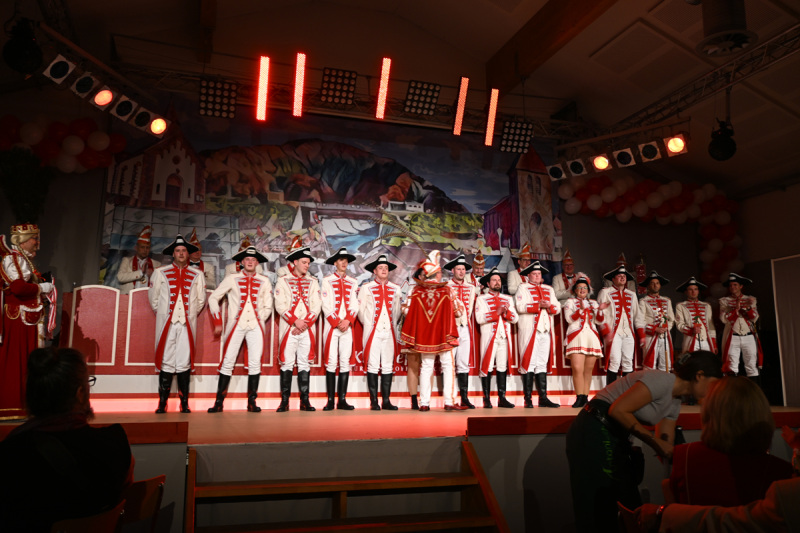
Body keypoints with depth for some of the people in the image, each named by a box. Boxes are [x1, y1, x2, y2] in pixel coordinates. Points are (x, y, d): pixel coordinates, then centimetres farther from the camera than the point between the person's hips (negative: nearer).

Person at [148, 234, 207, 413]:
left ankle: (184, 404, 4)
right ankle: (162, 404, 3)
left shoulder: (197, 275, 12)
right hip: (166, 323, -1)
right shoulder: (160, 273, 9)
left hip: (187, 324, 1)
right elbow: (153, 296, 14)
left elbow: (201, 299, 18)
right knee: (166, 362, -3)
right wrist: (161, 313, 13)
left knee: (184, 363, -1)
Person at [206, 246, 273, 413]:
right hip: (236, 325, -1)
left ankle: (252, 402, 6)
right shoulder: (232, 279, 6)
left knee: (255, 363, -1)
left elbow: (268, 306, 14)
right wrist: (217, 322, 4)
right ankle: (219, 402, 3)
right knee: (227, 362, -3)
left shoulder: (264, 281, 10)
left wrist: (259, 321, 3)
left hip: (256, 327, 1)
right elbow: (213, 298, 8)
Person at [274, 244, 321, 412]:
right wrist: (296, 321, -13)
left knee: (305, 364, 4)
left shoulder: (313, 282, 13)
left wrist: (305, 323, -8)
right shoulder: (283, 280, 5)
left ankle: (304, 401, 7)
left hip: (307, 329, 2)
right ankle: (284, 401, 2)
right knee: (287, 364, -2)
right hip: (289, 329, -2)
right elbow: (280, 305, -4)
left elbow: (317, 305, 4)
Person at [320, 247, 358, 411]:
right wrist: (337, 322, -10)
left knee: (345, 362, 1)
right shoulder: (327, 280, 4)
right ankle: (330, 400, 2)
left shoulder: (353, 282, 13)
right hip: (331, 326, -3)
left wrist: (347, 320, -9)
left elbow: (355, 305, 6)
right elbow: (326, 305, -3)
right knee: (331, 363, -3)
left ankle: (342, 400, 5)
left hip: (347, 327, 3)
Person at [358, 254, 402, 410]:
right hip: (373, 332, -3)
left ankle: (386, 401, 9)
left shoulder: (395, 289, 12)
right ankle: (374, 402, 4)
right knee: (373, 366, -2)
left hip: (389, 332, 3)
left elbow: (397, 310, 14)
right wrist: (368, 325, 2)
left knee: (388, 367, 4)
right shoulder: (366, 288, 3)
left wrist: (393, 325, 6)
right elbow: (360, 309, 3)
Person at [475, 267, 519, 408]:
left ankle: (502, 398, 8)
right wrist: (497, 313, -13)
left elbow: (515, 318, 7)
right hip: (489, 337, -4)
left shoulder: (508, 299, 19)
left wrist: (506, 311, -12)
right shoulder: (481, 299, 6)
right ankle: (487, 399, 0)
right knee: (487, 367, -5)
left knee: (502, 367, 3)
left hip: (504, 337, 4)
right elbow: (479, 318, -10)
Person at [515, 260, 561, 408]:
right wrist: (539, 305, -16)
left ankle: (543, 398, 9)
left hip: (545, 330, 5)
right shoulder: (523, 288, 5)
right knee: (529, 363, -6)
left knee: (542, 364, 6)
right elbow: (520, 306, -10)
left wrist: (549, 306, -8)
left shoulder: (549, 289, 22)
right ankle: (528, 400, -2)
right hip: (529, 330, -5)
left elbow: (557, 308, 13)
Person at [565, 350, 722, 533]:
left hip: (616, 439, 10)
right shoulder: (663, 381, -16)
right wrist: (654, 441, -16)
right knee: (601, 509, -6)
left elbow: (666, 447, 15)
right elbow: (618, 410, -22)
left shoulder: (675, 404, 13)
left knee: (631, 505, 9)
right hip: (594, 434, -10)